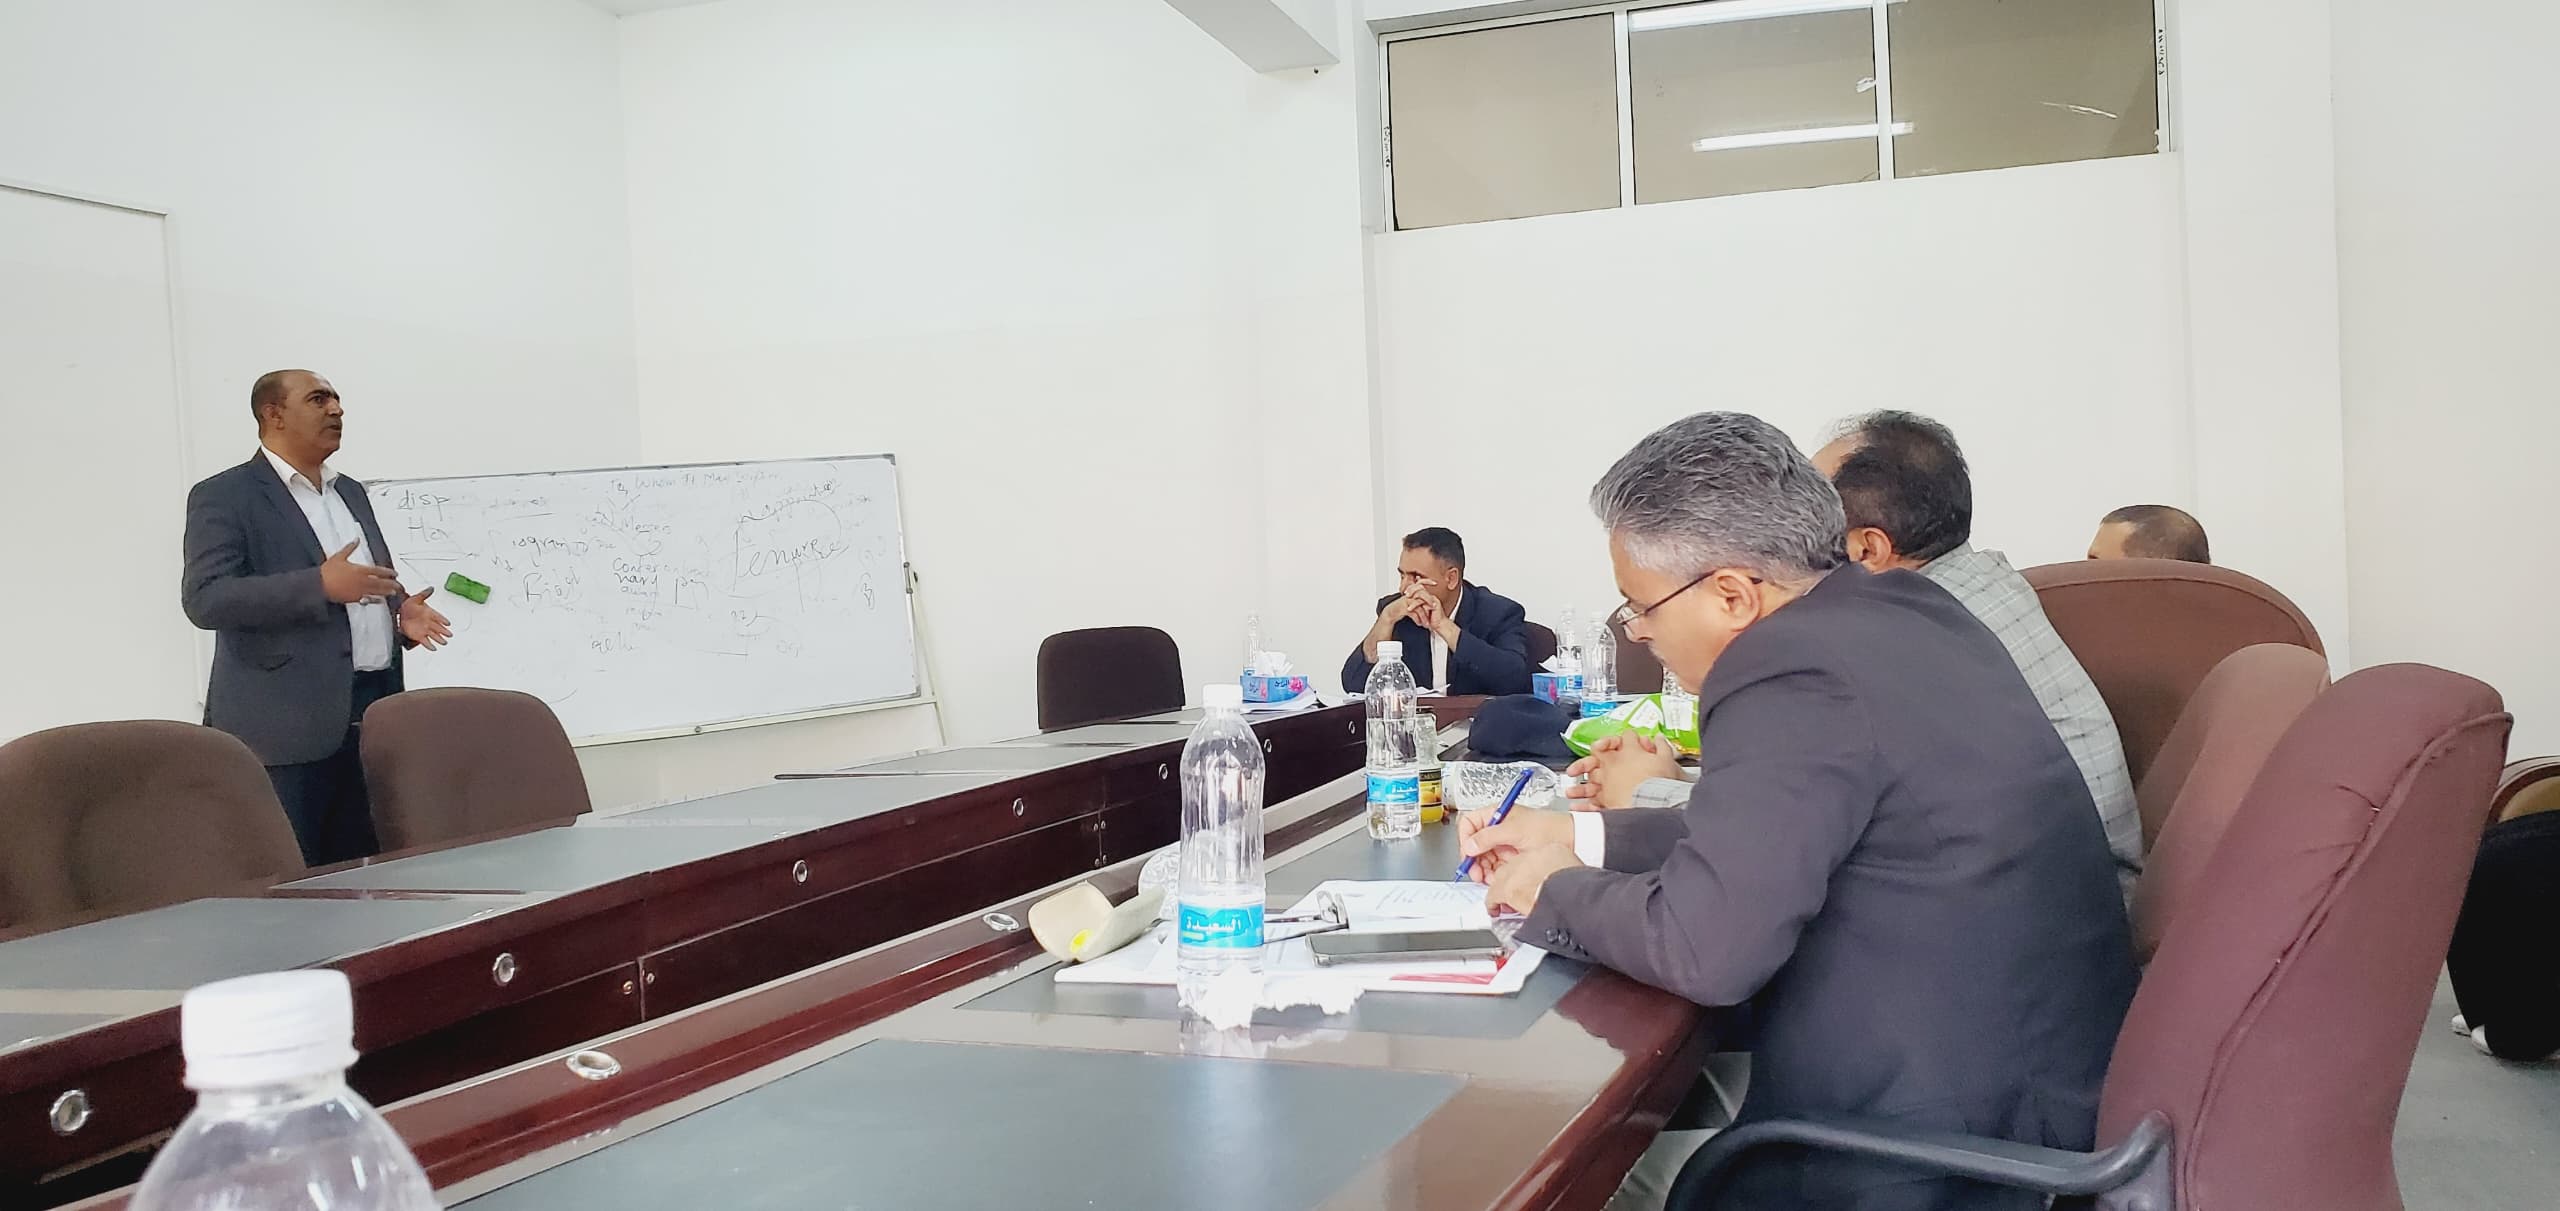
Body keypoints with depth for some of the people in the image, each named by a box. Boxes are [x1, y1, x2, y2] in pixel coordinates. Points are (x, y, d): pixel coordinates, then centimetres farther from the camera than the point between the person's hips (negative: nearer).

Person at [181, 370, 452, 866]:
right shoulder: (223, 496, -3)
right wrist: (319, 584, -23)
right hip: (288, 724, -7)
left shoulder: (351, 493, 20)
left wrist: (402, 611, 5)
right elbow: (205, 598, -15)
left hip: (373, 712, 7)